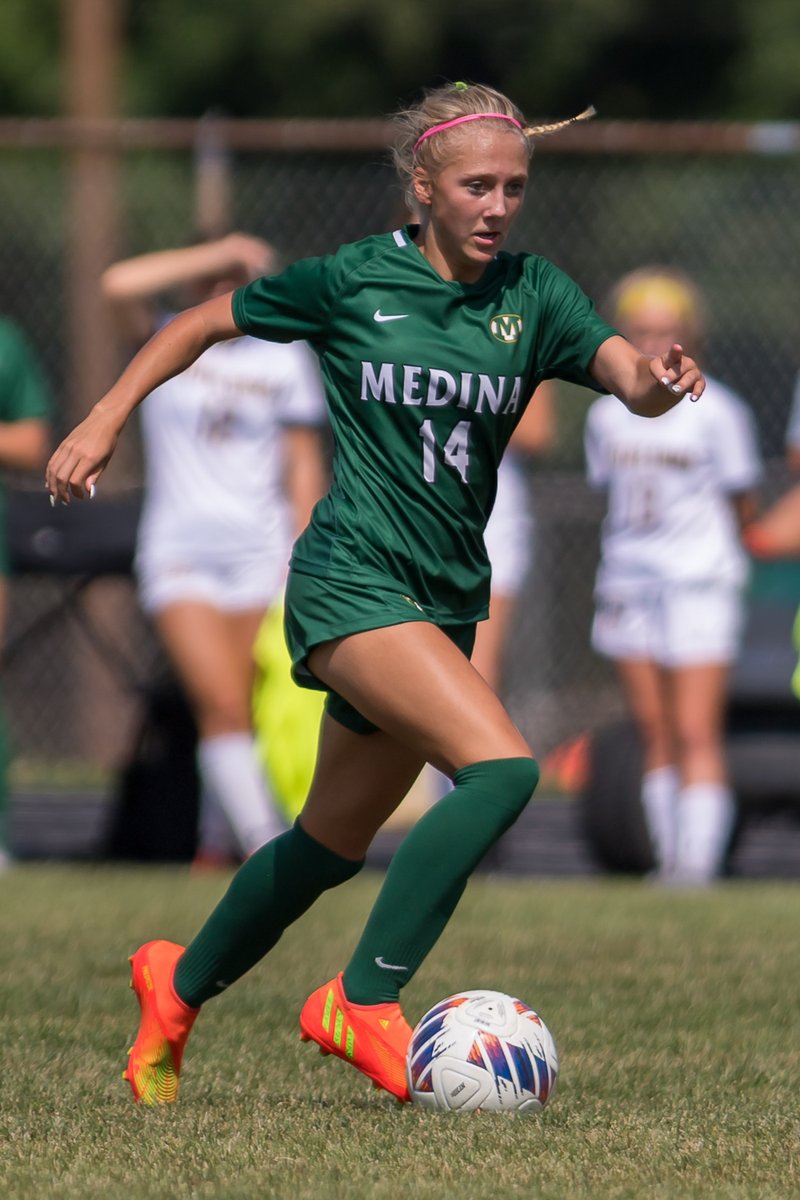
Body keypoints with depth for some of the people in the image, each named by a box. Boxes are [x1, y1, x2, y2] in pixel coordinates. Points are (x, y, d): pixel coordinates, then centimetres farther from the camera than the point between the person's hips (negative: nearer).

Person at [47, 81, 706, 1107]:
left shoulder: (533, 295, 2)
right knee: (501, 767, -25)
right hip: (351, 583, -6)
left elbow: (622, 370, -15)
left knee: (334, 844, 16)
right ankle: (362, 1004, -18)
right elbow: (206, 322, 8)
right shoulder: (352, 281, -6)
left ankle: (179, 986, 40)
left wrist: (657, 380, -37)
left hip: (447, 598, 6)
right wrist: (104, 422, 2)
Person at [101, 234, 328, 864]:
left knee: (239, 711, 1)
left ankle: (220, 843, 14)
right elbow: (120, 284, -17)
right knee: (222, 705, -14)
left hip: (261, 553, 1)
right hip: (178, 553, -1)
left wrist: (302, 562, 2)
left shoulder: (284, 356, 7)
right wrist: (216, 255, -16)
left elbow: (304, 465, 8)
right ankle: (263, 844, -17)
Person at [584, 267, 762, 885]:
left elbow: (743, 505, -1)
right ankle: (669, 859, 10)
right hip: (629, 584, 5)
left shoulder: (716, 412, -7)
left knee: (696, 735, -9)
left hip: (700, 584, -5)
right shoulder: (607, 415, 7)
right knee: (656, 735, 6)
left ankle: (699, 861, -12)